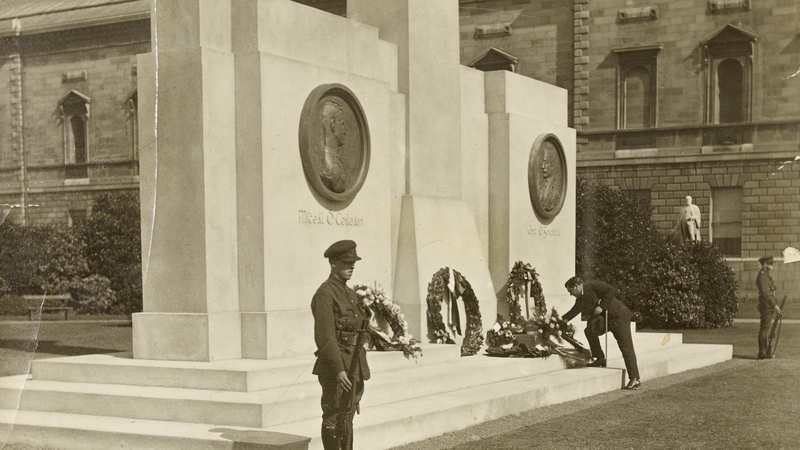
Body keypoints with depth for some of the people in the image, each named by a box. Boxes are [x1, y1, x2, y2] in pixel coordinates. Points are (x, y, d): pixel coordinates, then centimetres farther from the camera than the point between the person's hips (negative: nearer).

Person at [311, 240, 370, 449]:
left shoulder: (351, 294, 16)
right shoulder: (325, 294, -12)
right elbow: (325, 336, -20)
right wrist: (339, 369, -26)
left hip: (354, 367, 9)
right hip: (336, 368, -9)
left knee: (347, 417, 13)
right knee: (334, 419, -3)